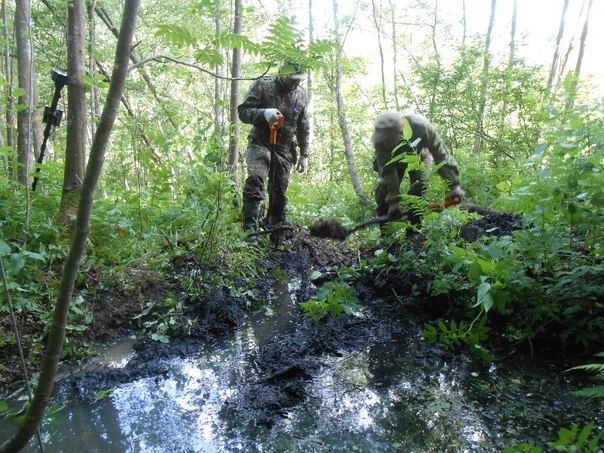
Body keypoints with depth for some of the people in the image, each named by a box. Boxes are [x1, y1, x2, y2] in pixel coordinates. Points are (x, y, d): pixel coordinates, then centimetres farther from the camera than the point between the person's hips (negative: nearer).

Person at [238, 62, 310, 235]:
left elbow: (303, 128, 14)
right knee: (255, 179, -26)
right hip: (261, 142, -4)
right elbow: (243, 111, -9)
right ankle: (249, 228, -26)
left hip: (285, 148, 4)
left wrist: (304, 155, 11)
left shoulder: (301, 94, 6)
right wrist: (264, 113, -28)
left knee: (279, 191, 4)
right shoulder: (263, 85, -7)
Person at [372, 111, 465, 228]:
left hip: (417, 157, 0)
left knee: (419, 188, -22)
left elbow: (441, 154, -33)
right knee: (383, 192, -14)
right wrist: (394, 202, -36)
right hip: (393, 161, 1)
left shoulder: (421, 126, -41)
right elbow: (387, 172, -33)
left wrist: (454, 185, -34)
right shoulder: (381, 141, -38)